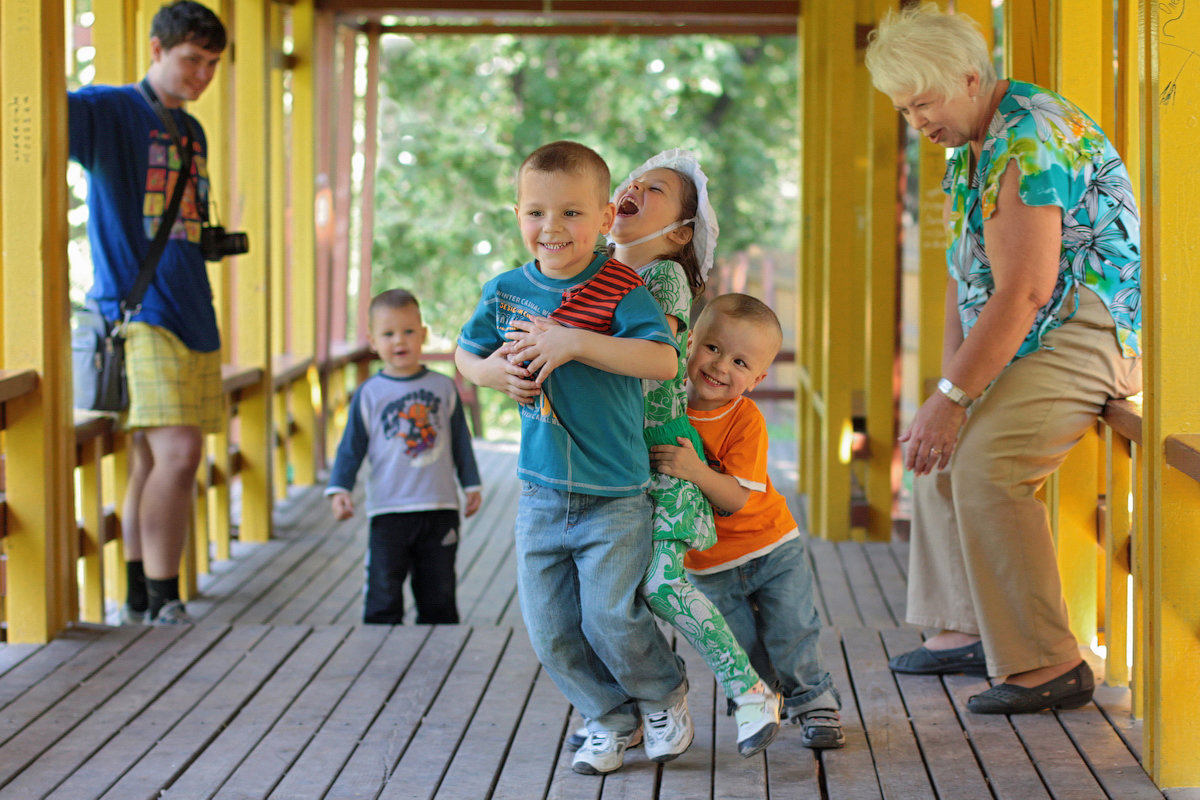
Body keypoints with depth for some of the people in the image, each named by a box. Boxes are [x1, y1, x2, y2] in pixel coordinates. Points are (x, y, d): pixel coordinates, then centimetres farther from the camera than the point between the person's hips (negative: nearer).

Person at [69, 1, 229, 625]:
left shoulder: (192, 132, 21)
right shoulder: (109, 111, -3)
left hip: (192, 314, 7)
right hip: (138, 312, -7)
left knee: (153, 463, 9)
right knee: (177, 454, -17)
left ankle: (140, 603, 14)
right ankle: (161, 605, -11)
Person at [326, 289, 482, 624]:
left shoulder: (443, 388, 6)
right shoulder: (368, 394, 1)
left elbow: (461, 441, 13)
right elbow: (351, 447, 2)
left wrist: (471, 484, 13)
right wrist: (339, 489, -8)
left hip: (440, 509, 2)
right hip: (388, 512, -1)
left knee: (439, 597, 10)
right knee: (383, 598, 0)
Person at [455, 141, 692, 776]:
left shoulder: (619, 290, -12)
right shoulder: (505, 292, 1)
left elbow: (664, 360, -25)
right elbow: (467, 353, 17)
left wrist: (575, 343, -30)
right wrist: (499, 373, -6)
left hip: (614, 497, -5)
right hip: (540, 497, 5)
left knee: (609, 617, -7)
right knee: (550, 630, 5)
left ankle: (664, 695, 23)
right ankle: (611, 719, 27)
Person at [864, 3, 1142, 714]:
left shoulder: (1027, 141, -22)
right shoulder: (972, 143, 12)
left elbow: (1022, 291, -26)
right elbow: (966, 273, 16)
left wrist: (952, 396, -22)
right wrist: (951, 379, 7)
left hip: (1092, 329, -11)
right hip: (1033, 338, 11)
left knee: (984, 465, -24)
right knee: (938, 448, 16)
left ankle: (1049, 665, -20)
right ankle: (966, 628, 23)